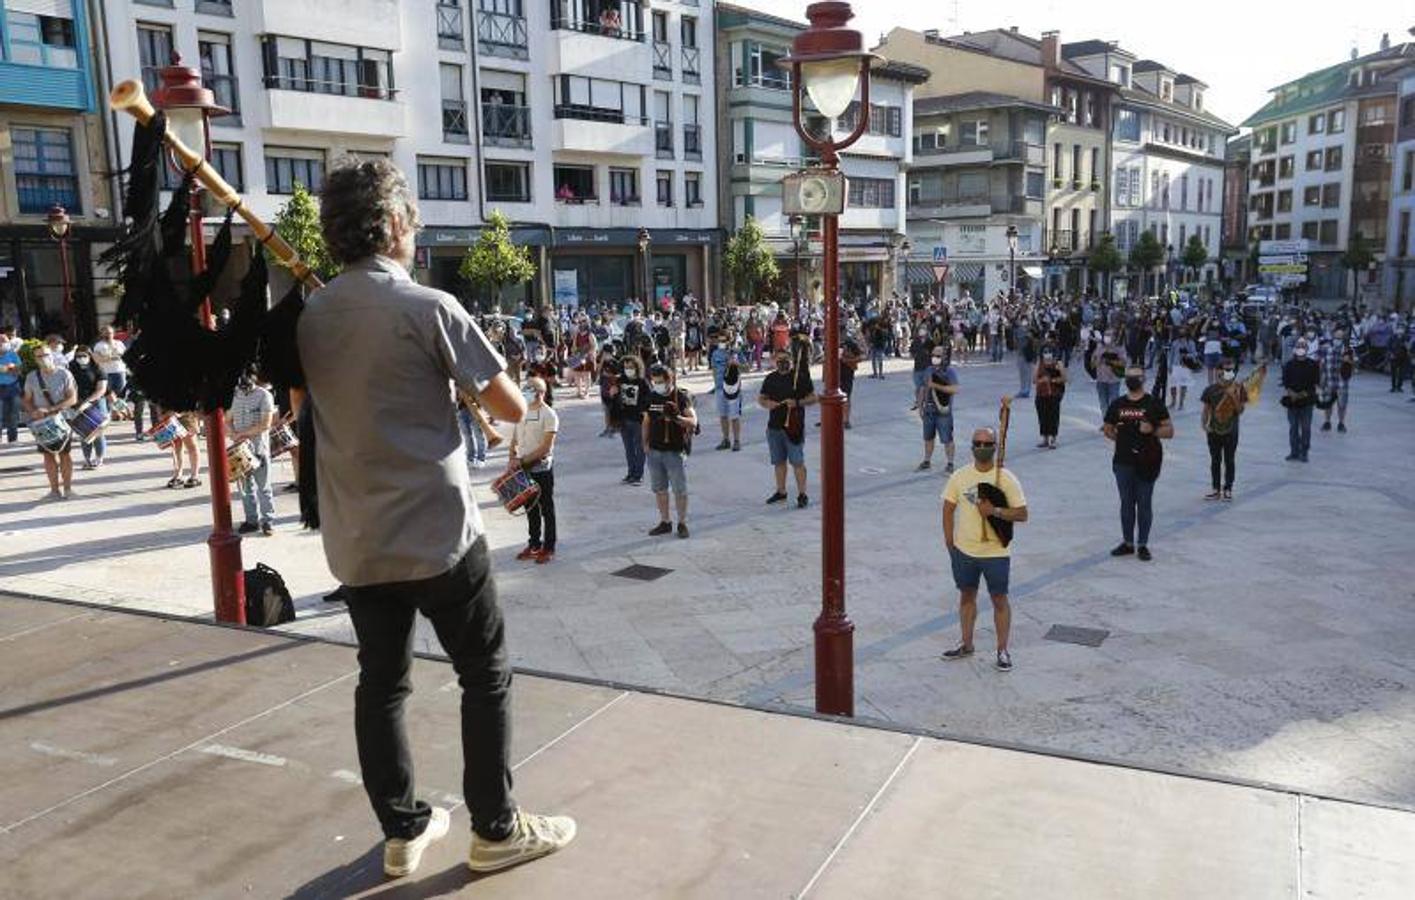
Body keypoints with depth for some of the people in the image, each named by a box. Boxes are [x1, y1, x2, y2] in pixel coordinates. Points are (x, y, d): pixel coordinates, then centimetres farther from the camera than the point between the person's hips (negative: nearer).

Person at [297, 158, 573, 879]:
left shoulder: (308, 315, 5)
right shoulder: (428, 306, -14)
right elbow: (512, 407, -11)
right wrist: (463, 385, 8)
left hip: (356, 542, 6)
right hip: (436, 533, -6)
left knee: (380, 683, 14)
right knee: (485, 676, 9)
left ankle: (402, 831, 26)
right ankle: (496, 830, 18)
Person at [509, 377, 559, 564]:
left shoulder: (548, 415, -12)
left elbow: (546, 447, -17)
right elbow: (514, 440, 15)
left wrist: (522, 460, -19)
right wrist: (512, 459, -3)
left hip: (542, 469, -6)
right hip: (524, 469, 6)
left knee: (546, 509, 4)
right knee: (530, 508, 14)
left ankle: (548, 548, 12)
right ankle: (534, 545, 25)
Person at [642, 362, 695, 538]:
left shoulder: (681, 396, -9)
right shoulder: (651, 397, 6)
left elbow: (693, 421, -14)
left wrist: (676, 417, -30)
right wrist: (645, 443, 8)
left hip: (675, 451, -5)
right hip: (655, 451, 5)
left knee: (680, 490, 1)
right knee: (659, 489, 12)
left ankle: (682, 523, 14)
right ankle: (665, 522, 24)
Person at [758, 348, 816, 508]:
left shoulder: (801, 376, -3)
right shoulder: (770, 379, 10)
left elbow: (813, 397, -2)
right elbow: (760, 398, 16)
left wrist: (797, 403, -18)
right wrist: (766, 403, -7)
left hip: (794, 427, -5)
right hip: (774, 426, 5)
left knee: (797, 462, -5)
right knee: (778, 461, 14)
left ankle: (802, 495, 0)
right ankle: (781, 491, 26)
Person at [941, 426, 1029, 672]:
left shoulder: (1007, 479, -10)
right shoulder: (959, 476, -2)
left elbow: (1022, 514, -10)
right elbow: (948, 509, 5)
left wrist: (995, 511, -25)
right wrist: (950, 542, 2)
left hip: (996, 552, -3)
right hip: (964, 550, 3)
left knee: (999, 599, 7)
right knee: (967, 596, 17)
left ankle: (1003, 650, 20)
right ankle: (966, 644, 32)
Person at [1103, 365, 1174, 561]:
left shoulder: (1154, 403, -1)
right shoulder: (1118, 404, 8)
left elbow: (1169, 431, -1)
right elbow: (1108, 429, 18)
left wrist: (1152, 430, -18)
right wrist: (1121, 437, 1)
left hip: (1148, 462, -3)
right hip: (1123, 462, 3)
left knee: (1144, 504, 2)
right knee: (1126, 503, 10)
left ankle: (1143, 545, 12)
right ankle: (1127, 543, 21)